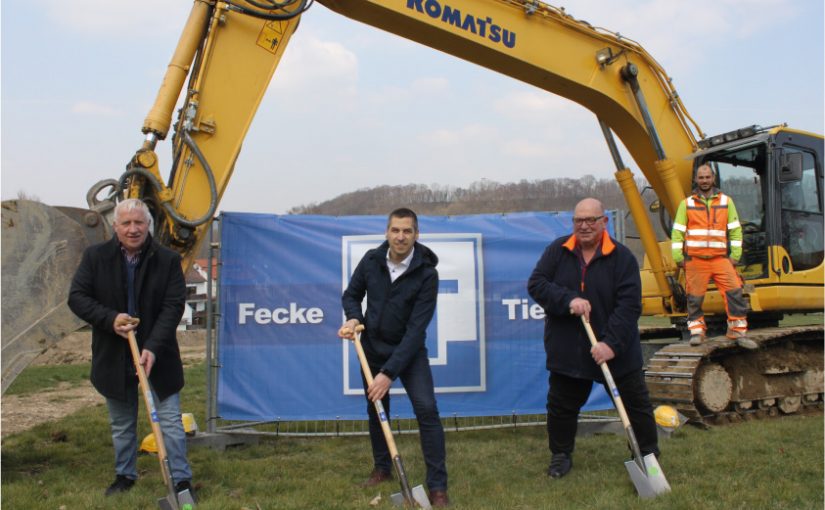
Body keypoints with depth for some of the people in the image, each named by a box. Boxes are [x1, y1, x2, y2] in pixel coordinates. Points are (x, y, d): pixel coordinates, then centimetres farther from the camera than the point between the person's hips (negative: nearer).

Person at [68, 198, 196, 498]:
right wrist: (110, 319, -19)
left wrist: (153, 347, -21)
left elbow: (174, 306, -11)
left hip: (156, 355, -2)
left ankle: (181, 480, 12)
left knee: (170, 420, 1)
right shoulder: (95, 257, -2)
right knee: (121, 424, 17)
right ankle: (125, 475, 35)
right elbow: (77, 297, -2)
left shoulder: (168, 260, -7)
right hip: (113, 357, 2)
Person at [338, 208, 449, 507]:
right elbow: (351, 294, 6)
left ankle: (437, 485, -6)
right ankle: (382, 468, 36)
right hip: (372, 348, 4)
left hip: (410, 351, -3)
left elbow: (416, 329, -26)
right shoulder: (371, 260, -12)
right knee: (375, 409, 14)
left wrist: (389, 373, -30)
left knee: (426, 409, -15)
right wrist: (353, 318, -18)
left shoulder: (427, 273, -23)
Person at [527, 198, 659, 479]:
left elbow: (630, 305, -16)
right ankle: (561, 454, 32)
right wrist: (568, 299, -23)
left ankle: (649, 453, 30)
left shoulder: (622, 257, -9)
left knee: (635, 401, 11)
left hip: (617, 350, -1)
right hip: (567, 348, 2)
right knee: (561, 405, 13)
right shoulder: (558, 250, -2)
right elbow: (535, 284, -8)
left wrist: (612, 342, -26)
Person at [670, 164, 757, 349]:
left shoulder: (726, 201, 11)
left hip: (720, 258, 1)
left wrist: (735, 255, 3)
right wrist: (678, 257, -2)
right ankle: (697, 331, 13)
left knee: (734, 292, -7)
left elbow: (735, 230, 10)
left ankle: (738, 332, 1)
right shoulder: (687, 204, 7)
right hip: (695, 259, -1)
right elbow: (677, 232, 5)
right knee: (694, 297, 0)